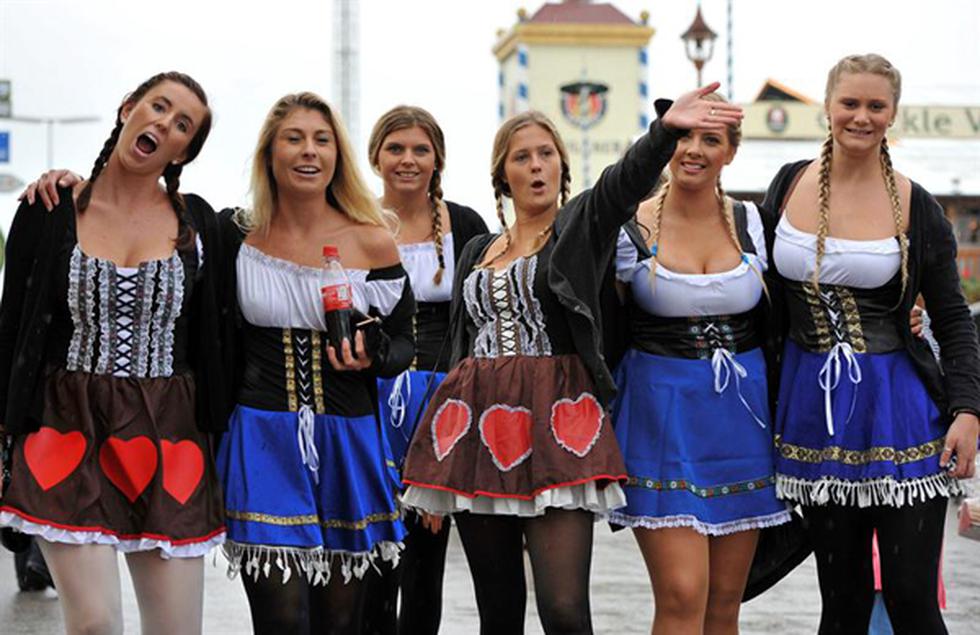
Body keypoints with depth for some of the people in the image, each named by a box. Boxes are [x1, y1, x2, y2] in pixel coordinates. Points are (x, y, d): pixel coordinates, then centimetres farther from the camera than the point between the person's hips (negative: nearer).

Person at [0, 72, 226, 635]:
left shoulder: (199, 223, 5)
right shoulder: (49, 213, 1)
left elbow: (211, 337, 10)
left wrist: (220, 438, 6)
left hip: (168, 439, 2)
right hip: (70, 426, -2)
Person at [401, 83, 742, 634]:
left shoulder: (583, 226, 6)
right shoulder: (478, 252, 18)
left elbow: (628, 180, -16)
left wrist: (667, 128, -39)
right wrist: (434, 480, 15)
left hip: (555, 423, -4)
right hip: (478, 425, 5)